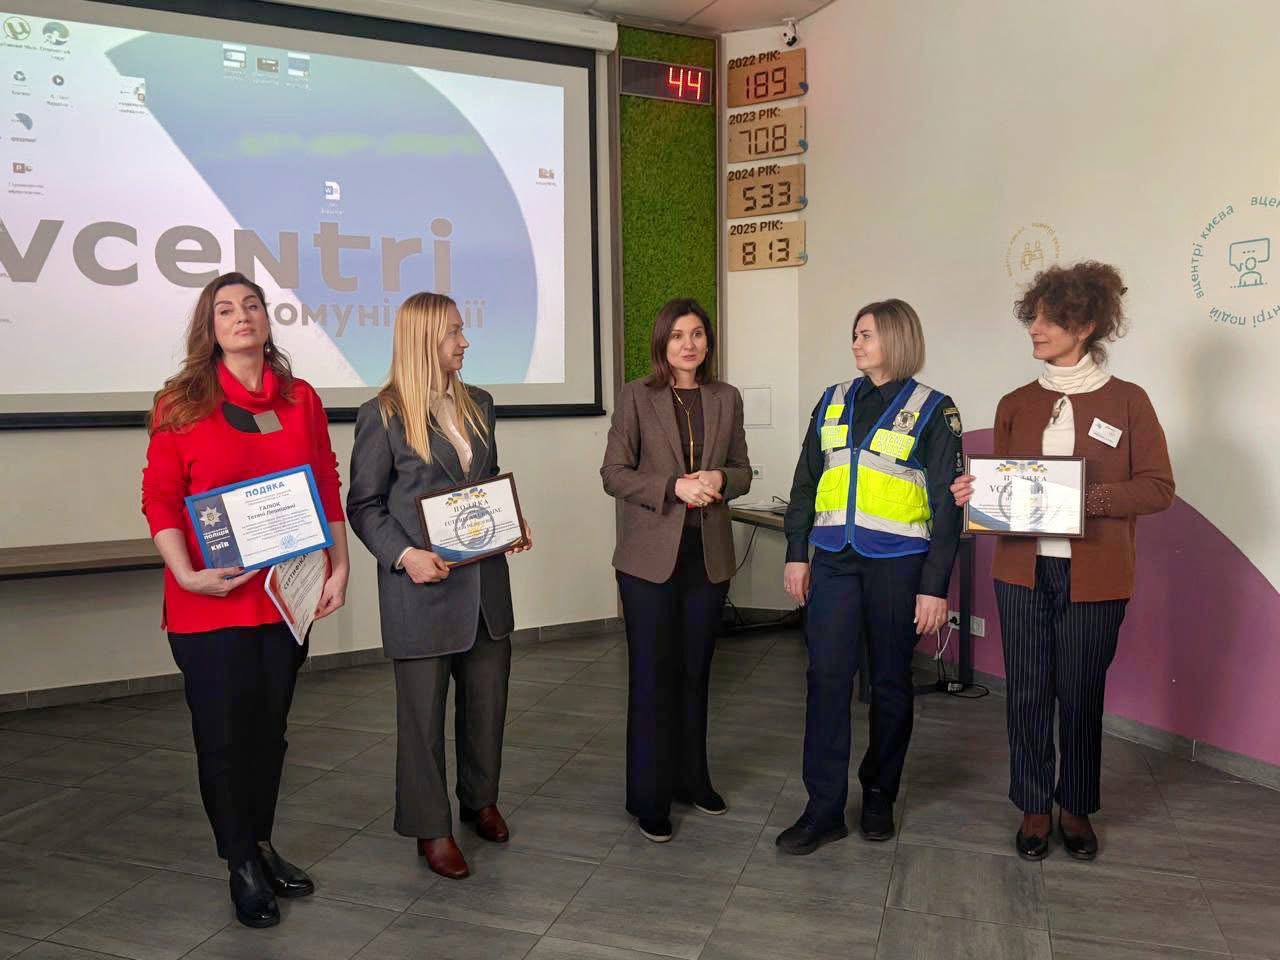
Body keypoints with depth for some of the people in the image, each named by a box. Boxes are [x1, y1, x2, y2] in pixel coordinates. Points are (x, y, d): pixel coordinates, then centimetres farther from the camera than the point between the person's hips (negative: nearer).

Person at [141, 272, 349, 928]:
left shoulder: (301, 400, 5)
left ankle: (261, 846, 34)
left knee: (270, 727, 15)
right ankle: (242, 865, 25)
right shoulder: (180, 403, -3)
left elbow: (328, 490, 7)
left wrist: (339, 566, 0)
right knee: (224, 732, 7)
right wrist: (187, 575, -17)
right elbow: (159, 499, -5)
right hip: (212, 600, -3)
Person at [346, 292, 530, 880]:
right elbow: (363, 504, -6)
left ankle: (480, 800, 37)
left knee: (488, 697, 15)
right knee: (423, 710, 6)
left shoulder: (479, 406, 10)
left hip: (485, 583, 6)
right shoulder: (383, 416, -7)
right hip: (422, 587, -5)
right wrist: (404, 555, -20)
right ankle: (431, 827, 23)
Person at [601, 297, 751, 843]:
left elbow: (742, 470, 12)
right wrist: (674, 486, -19)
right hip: (650, 554, -3)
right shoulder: (637, 397, -3)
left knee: (695, 671, 14)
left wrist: (719, 480, -10)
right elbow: (613, 473, -6)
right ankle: (650, 798, 14)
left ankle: (692, 778, 30)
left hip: (709, 554, 4)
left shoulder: (726, 398, 8)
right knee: (652, 675, 2)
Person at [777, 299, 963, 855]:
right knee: (826, 677, -3)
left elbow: (946, 505, -4)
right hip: (834, 559, 3)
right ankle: (824, 810, 4)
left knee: (890, 681, 9)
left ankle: (879, 794, 27)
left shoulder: (932, 410, -2)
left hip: (896, 563, -3)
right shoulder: (833, 401, 10)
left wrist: (935, 586, -9)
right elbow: (806, 482, 13)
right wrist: (796, 553, 7)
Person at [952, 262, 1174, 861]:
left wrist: (1087, 497, -19)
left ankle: (1076, 808, 28)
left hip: (1093, 575, -2)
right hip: (1022, 570, 3)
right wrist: (975, 494, -8)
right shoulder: (1016, 404, 9)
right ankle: (1034, 807, 23)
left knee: (1081, 694, 8)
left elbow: (1159, 487, -5)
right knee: (1028, 693, 6)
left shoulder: (1127, 401, -1)